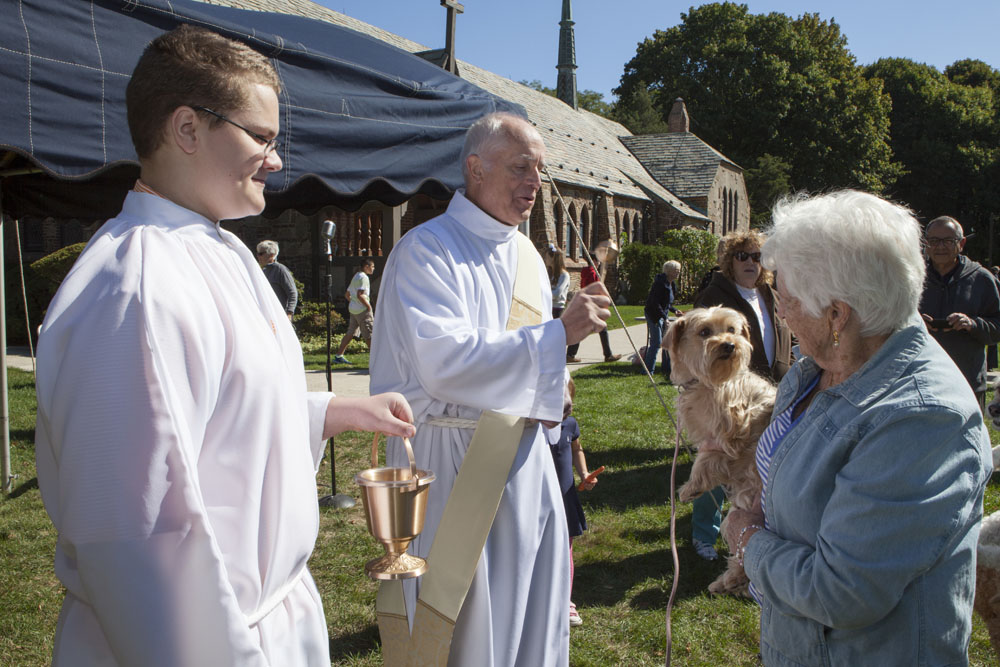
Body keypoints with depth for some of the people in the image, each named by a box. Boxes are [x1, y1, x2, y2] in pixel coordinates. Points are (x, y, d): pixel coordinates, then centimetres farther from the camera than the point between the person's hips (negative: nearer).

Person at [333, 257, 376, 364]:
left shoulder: (355, 276, 18)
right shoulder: (363, 277, -12)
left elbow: (348, 294, 22)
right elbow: (360, 295, -21)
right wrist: (369, 306, -15)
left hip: (353, 308, 9)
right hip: (362, 309, -9)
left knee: (350, 332, 11)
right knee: (369, 334, -4)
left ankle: (339, 355, 11)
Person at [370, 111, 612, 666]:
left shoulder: (527, 256, 13)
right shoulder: (426, 250, -12)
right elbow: (444, 363, -25)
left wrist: (550, 392, 2)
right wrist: (558, 333, -23)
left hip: (523, 456, 7)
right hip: (453, 459, -7)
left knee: (530, 610, 16)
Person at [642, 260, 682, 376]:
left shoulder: (671, 284, 11)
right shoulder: (660, 283, -19)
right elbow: (655, 303, -23)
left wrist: (674, 310, 8)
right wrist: (664, 317, -25)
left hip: (663, 315, 9)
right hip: (654, 315, -9)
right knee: (656, 342, -10)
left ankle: (667, 369, 17)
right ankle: (648, 369, -2)